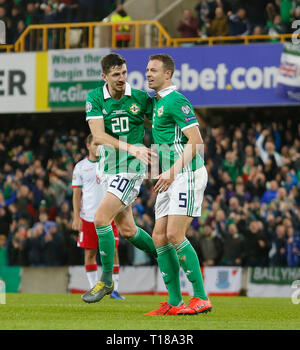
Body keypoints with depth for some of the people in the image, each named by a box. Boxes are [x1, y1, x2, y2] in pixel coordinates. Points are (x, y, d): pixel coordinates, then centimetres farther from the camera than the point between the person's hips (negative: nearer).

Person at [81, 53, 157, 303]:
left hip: (132, 167, -4)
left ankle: (106, 280, -5)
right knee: (126, 229, 8)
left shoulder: (141, 98, -5)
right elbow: (98, 135, -13)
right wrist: (130, 147, -25)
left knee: (101, 218, -16)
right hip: (109, 167, 4)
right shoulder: (94, 98, -2)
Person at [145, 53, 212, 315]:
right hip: (172, 178, 10)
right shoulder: (157, 102, 19)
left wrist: (173, 171, -23)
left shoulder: (176, 101, -11)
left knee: (175, 235, -17)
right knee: (159, 237, 3)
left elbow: (196, 141, -18)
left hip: (187, 174, -10)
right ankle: (174, 302, 5)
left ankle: (201, 297, -12)